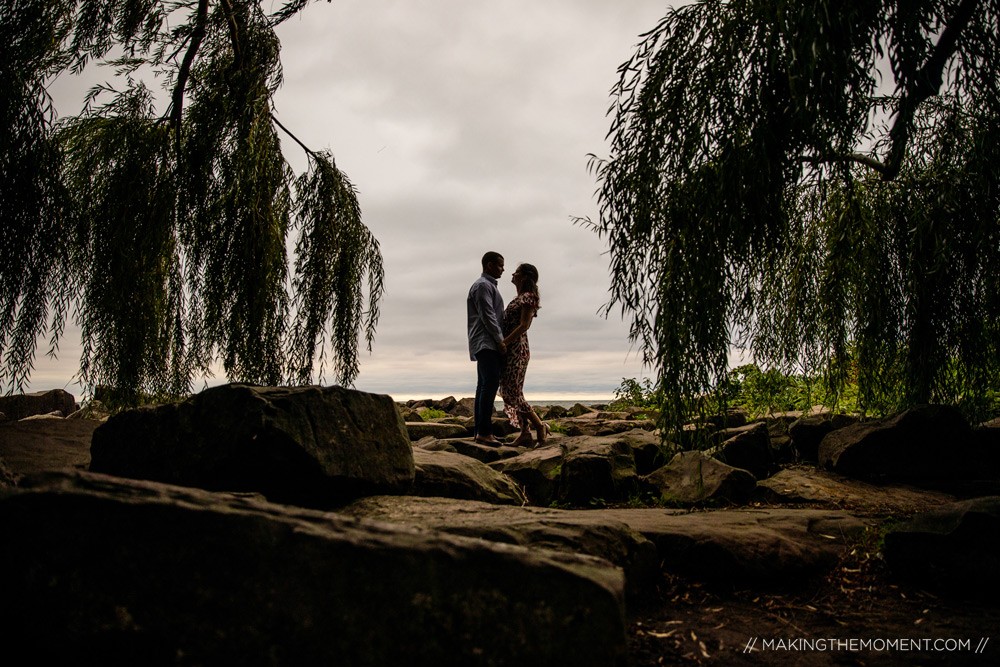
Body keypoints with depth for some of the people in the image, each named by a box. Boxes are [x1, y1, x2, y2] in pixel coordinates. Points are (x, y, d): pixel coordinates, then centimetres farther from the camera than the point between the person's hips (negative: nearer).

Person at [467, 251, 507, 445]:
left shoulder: (490, 286, 27)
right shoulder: (482, 285, -6)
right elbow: (487, 315, -15)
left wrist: (500, 340, 17)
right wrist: (500, 340, -16)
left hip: (488, 345, 11)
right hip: (486, 343, -11)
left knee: (484, 386, 6)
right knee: (490, 384, -18)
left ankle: (480, 432, 6)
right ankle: (484, 432, -22)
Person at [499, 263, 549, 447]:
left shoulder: (528, 297, -9)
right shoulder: (518, 298, 19)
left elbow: (523, 325, -17)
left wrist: (504, 342, -21)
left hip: (516, 348, -9)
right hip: (509, 349, 9)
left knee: (512, 392, -9)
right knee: (509, 392, 6)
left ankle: (540, 426, 0)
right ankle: (525, 432, 7)